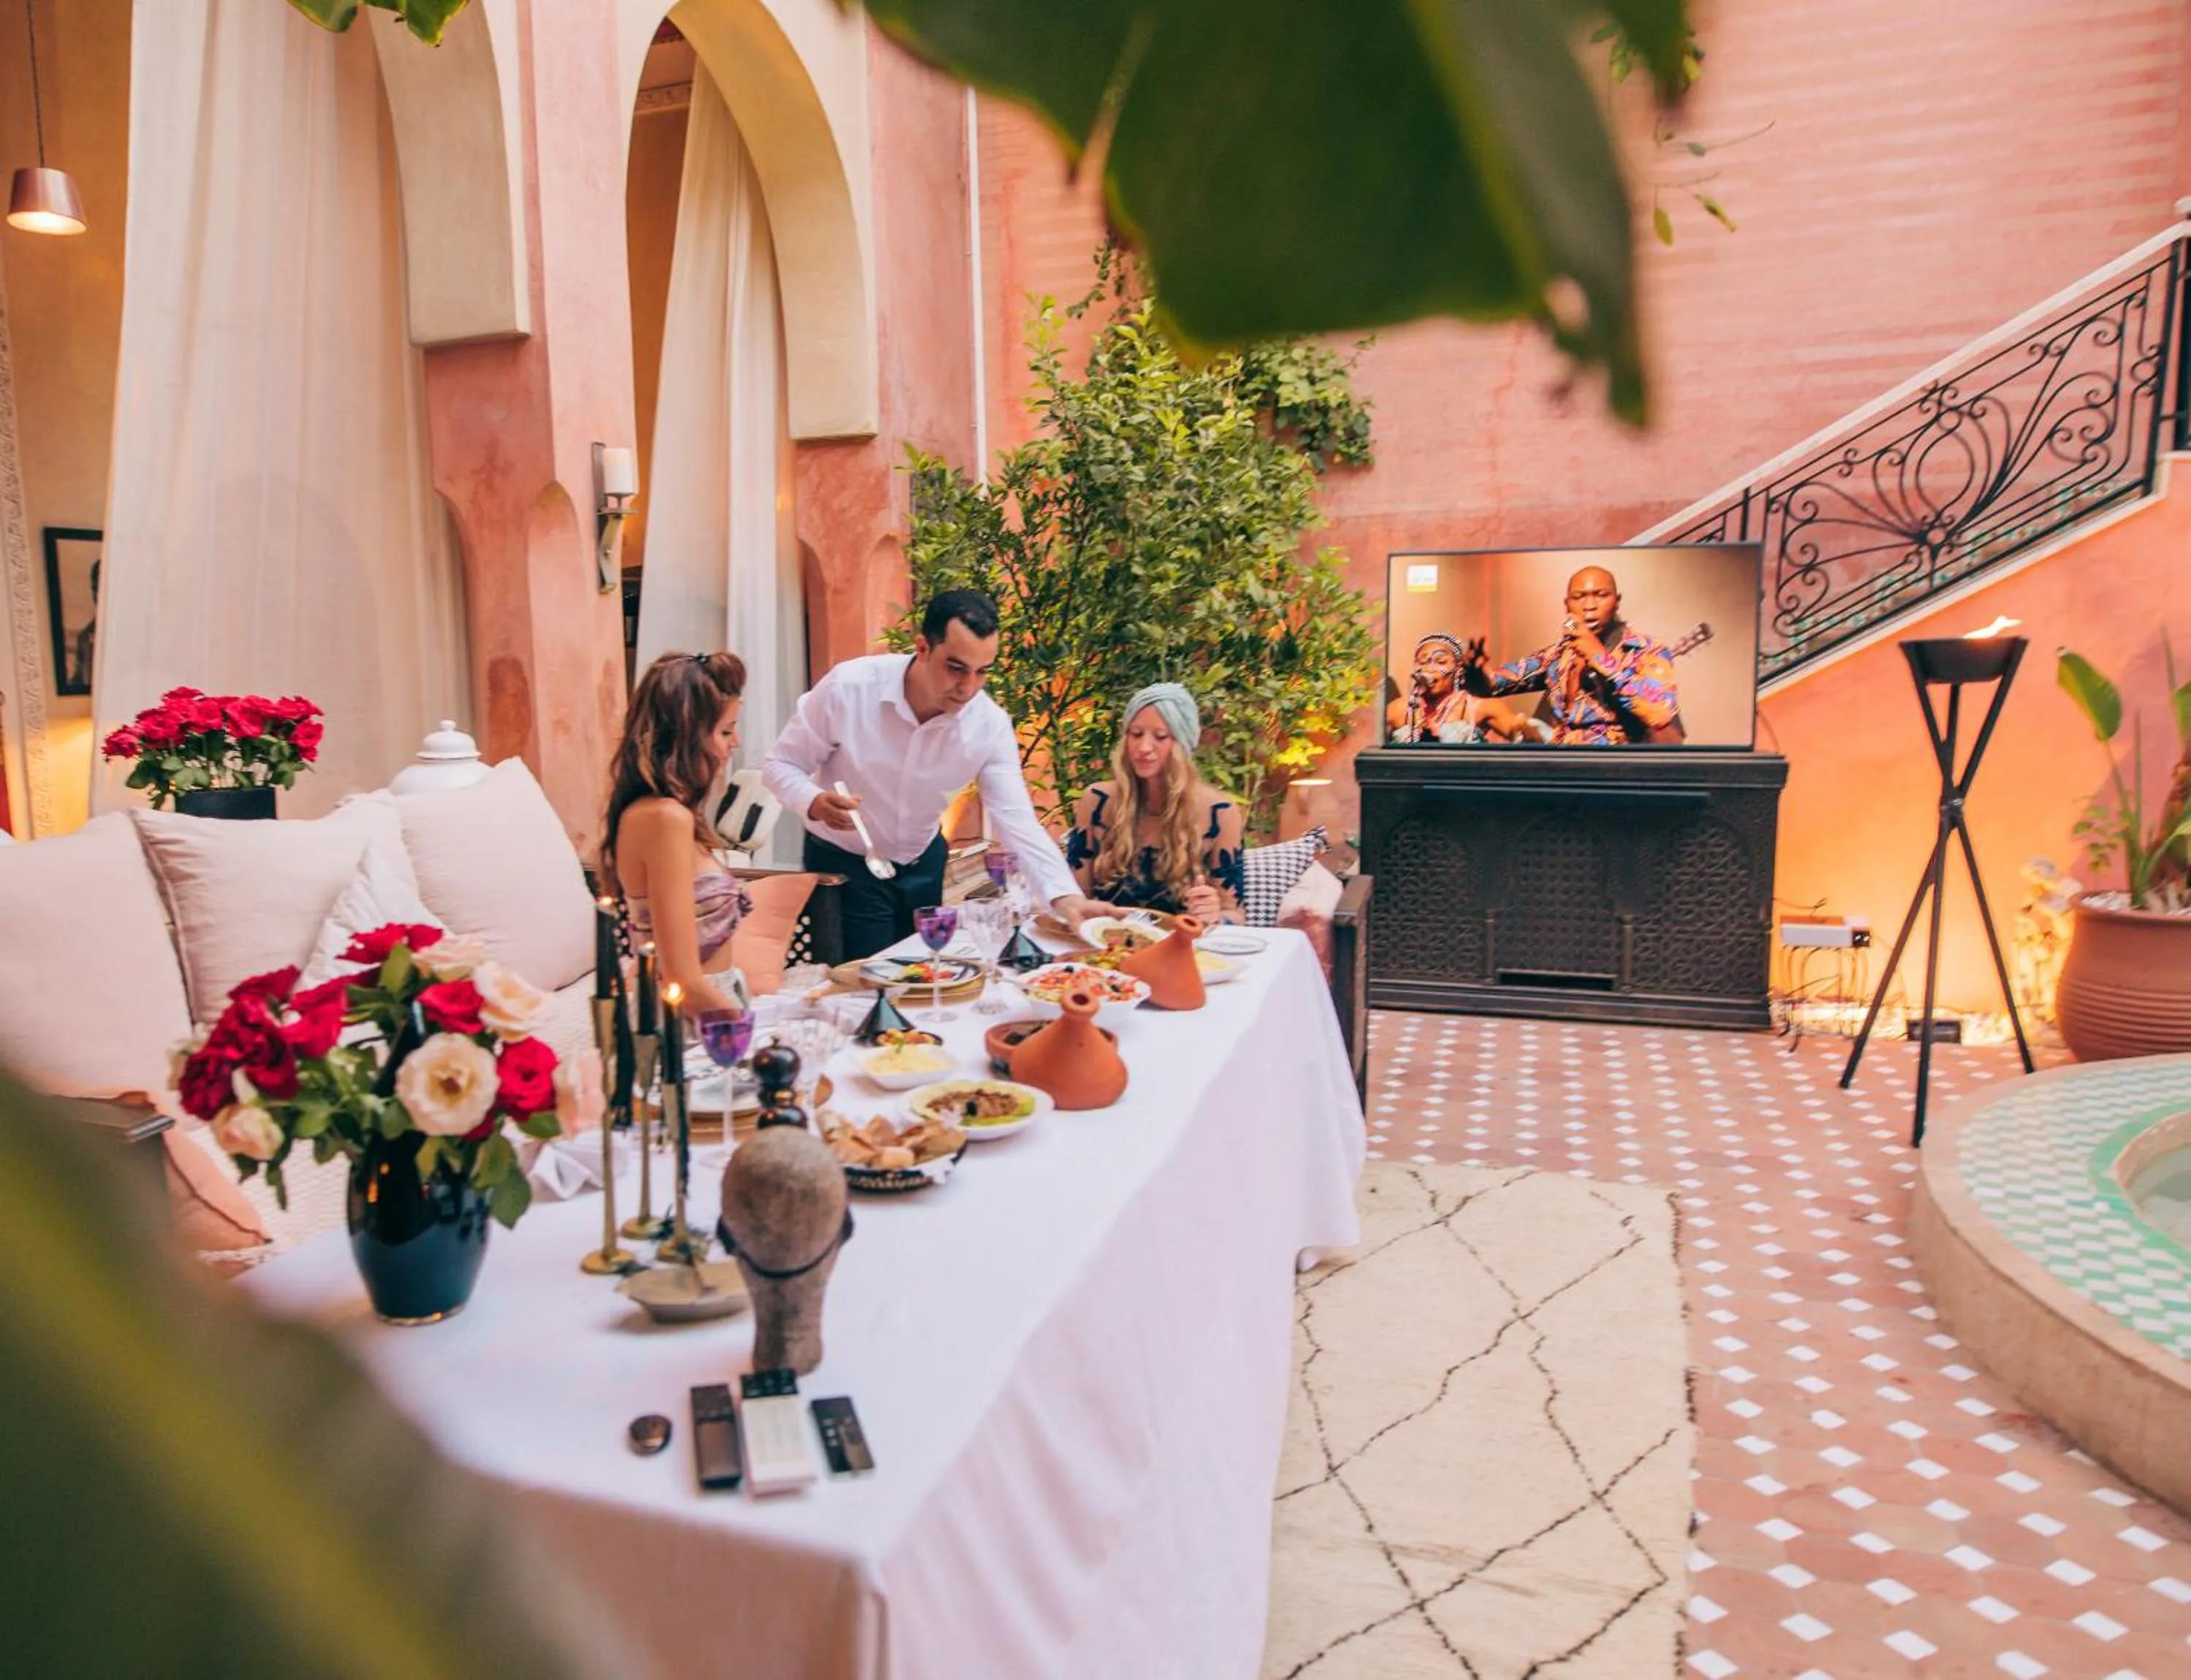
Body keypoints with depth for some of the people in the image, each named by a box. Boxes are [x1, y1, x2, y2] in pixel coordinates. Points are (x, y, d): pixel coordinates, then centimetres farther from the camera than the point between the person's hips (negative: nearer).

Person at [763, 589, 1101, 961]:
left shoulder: (990, 725, -19)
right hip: (843, 863, -3)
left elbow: (1016, 819, -22)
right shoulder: (848, 688, -25)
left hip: (923, 862, 3)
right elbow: (780, 764, -14)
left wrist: (1065, 896, -38)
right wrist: (815, 803, -36)